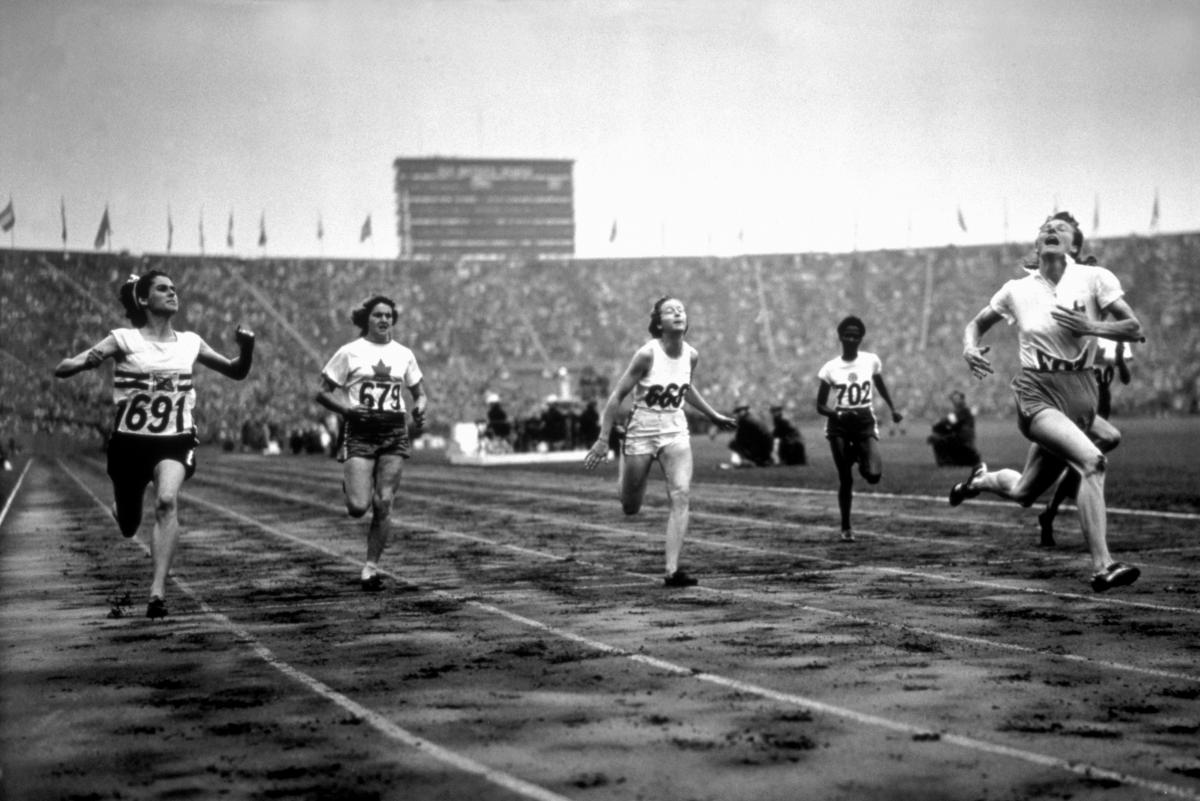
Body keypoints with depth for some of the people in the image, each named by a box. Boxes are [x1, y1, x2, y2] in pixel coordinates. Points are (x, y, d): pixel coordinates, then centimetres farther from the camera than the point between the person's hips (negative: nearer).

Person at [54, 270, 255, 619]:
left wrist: (246, 348, -6)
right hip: (130, 441, -1)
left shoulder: (190, 343, 4)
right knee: (128, 526, 13)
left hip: (175, 440, 1)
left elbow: (236, 372, 15)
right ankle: (120, 506, 53)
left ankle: (158, 590, -30)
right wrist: (89, 360, -36)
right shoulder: (124, 340, -6)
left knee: (167, 501, -28)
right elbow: (63, 369, -13)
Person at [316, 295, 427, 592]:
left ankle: (371, 567, 8)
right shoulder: (350, 352, 0)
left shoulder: (404, 354, 11)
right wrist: (348, 409, -15)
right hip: (359, 433, -3)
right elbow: (323, 392, 2)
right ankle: (350, 486, 25)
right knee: (358, 507, -13)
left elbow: (420, 393, 19)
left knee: (383, 505, -4)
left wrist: (419, 408, -4)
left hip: (395, 434, 3)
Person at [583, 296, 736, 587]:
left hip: (675, 431, 4)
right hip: (641, 431, -3)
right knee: (630, 509, 7)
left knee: (682, 496, -17)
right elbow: (618, 395, -13)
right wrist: (603, 439, -14)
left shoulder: (691, 355, -2)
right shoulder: (647, 354, -17)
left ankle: (672, 570, -19)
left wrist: (714, 415, 23)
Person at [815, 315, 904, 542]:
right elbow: (820, 406, -2)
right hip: (839, 424, -1)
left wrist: (893, 409, 11)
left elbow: (881, 385, 20)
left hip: (865, 423, 1)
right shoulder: (830, 368, -5)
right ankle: (846, 528, 16)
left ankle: (859, 456, 19)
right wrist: (837, 413, -20)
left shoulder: (871, 361, -1)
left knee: (874, 475, -17)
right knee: (845, 479, 0)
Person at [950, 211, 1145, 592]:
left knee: (1023, 493, 14)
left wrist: (1089, 326, -18)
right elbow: (977, 323, 18)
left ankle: (981, 479, 49)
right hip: (1037, 394, -3)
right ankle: (1102, 566, -28)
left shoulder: (1095, 279, 0)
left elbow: (1135, 329, -3)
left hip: (1080, 393, 3)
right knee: (1092, 460, -28)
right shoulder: (1017, 290, 4)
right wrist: (970, 348, -3)